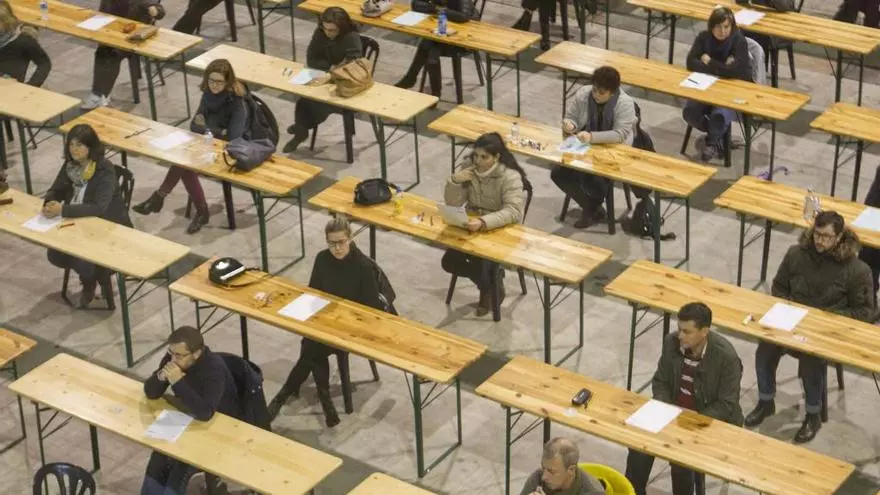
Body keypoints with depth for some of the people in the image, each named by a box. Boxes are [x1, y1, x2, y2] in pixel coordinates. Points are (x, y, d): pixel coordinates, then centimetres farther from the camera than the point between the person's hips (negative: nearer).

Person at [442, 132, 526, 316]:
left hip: (501, 230, -5)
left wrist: (484, 222, -45)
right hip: (472, 226, 5)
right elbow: (453, 203, -3)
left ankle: (491, 288, 13)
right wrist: (454, 181, -24)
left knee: (480, 263, -24)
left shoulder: (510, 176, -21)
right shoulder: (469, 167, -6)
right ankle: (489, 278, 16)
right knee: (449, 262, -10)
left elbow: (513, 212, -32)